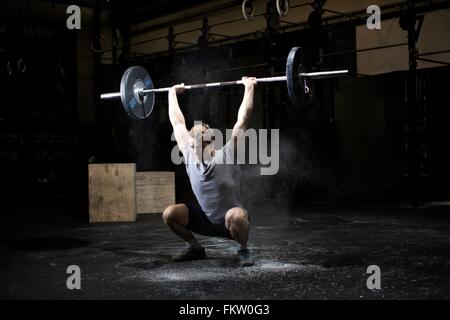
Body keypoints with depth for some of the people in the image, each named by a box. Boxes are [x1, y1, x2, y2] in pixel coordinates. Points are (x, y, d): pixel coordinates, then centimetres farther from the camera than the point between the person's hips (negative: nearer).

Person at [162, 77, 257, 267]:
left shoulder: (226, 156, -21)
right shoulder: (189, 156, -10)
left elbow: (243, 119, -24)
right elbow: (177, 123, -1)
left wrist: (249, 88, -22)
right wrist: (172, 93, 8)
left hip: (232, 220, -5)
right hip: (206, 219, 5)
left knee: (236, 215, -40)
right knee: (169, 214, -13)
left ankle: (243, 250, -10)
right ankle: (195, 248, 9)